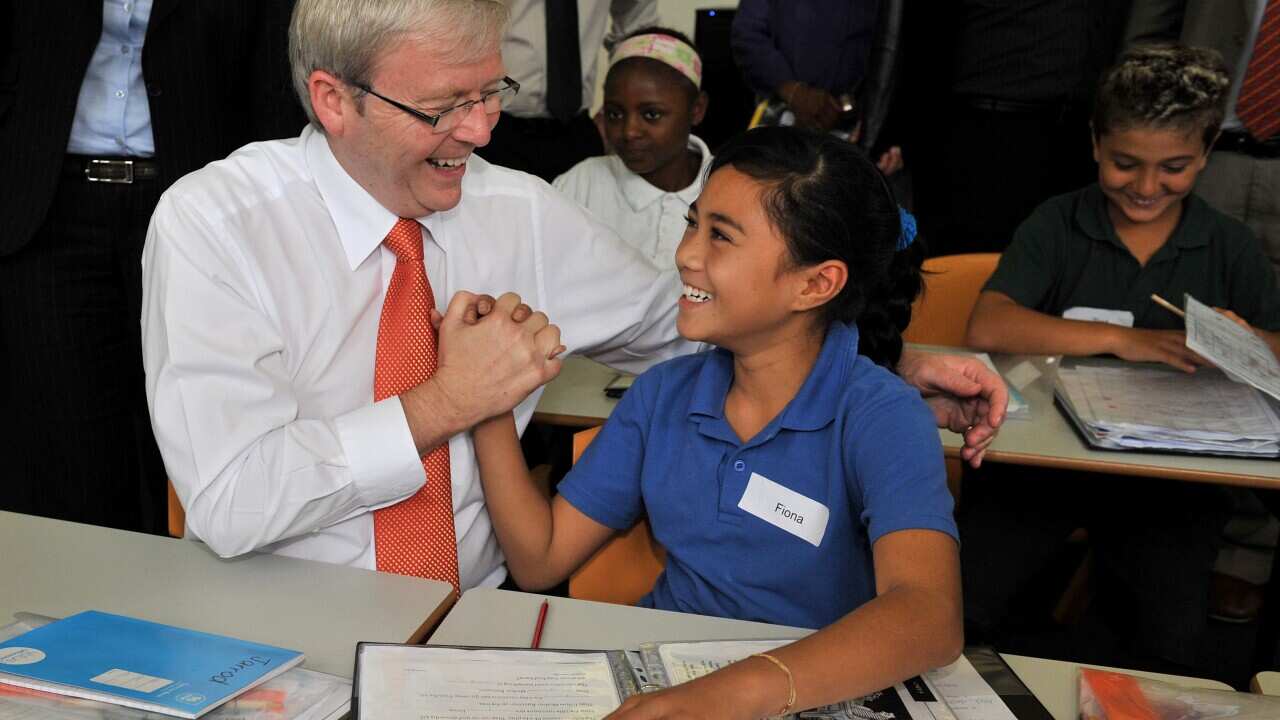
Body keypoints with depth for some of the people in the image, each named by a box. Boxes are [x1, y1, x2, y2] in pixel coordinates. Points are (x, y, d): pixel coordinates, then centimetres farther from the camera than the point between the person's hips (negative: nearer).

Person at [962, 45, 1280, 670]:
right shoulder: (1058, 226, 0)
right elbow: (985, 329, -16)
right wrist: (1120, 340, -19)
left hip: (1169, 472, 2)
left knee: (1172, 644, -15)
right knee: (962, 607, -19)